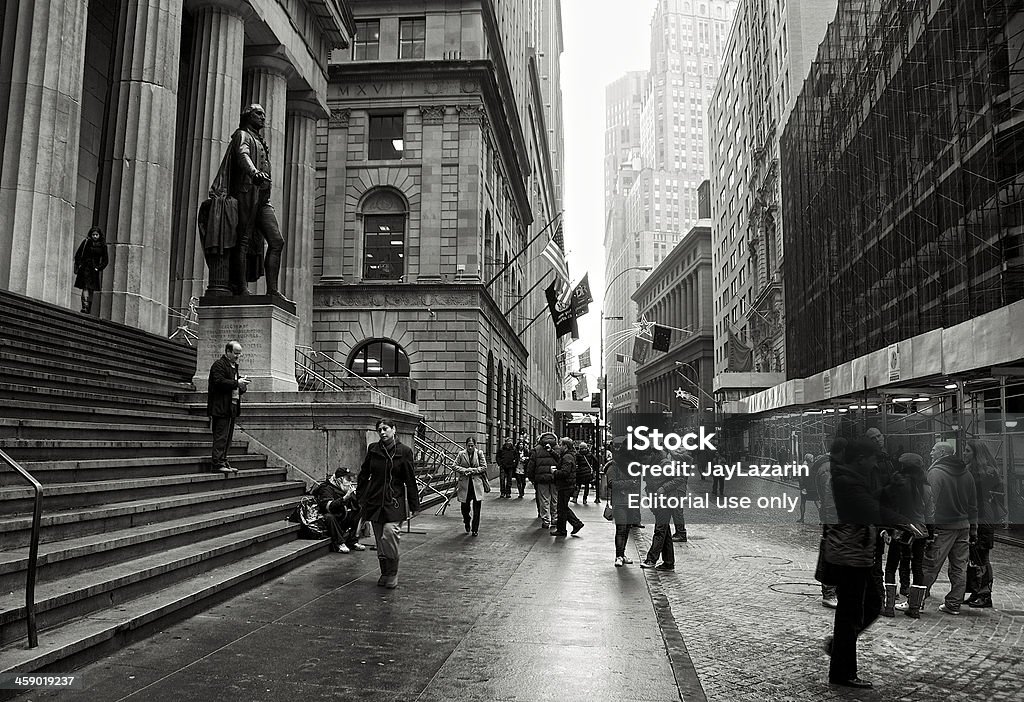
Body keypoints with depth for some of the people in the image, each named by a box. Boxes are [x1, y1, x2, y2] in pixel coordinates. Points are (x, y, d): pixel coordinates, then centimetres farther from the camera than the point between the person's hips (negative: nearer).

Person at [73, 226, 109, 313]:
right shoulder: (86, 242, 2)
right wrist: (79, 266, -2)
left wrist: (99, 268, -1)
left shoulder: (103, 245, 6)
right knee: (85, 287, -16)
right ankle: (85, 307, -27)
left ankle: (88, 310, 8)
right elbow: (78, 255, 5)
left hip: (94, 270, 2)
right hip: (85, 268, -2)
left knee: (91, 290, 4)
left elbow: (105, 260, 10)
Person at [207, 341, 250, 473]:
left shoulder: (234, 366, 22)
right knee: (221, 436, -9)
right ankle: (218, 463, -7)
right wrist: (237, 383, -20)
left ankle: (224, 462, 15)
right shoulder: (219, 365, -7)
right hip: (220, 408, -9)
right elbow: (219, 382, -20)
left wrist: (242, 385, 5)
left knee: (228, 437, 10)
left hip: (232, 408, 9)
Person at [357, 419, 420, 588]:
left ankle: (392, 574, -5)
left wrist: (413, 506, 0)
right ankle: (384, 573, 22)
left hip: (395, 501, -3)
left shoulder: (404, 451, -2)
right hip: (374, 500, 4)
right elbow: (363, 474, 15)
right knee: (379, 539, 6)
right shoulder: (373, 449, 5)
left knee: (389, 534, -20)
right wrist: (360, 497, 12)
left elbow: (410, 480, 1)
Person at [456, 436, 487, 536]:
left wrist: (473, 470, -11)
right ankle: (467, 524, 32)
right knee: (465, 506, 5)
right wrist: (464, 470, -12)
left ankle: (475, 529, 8)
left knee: (476, 507, -2)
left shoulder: (479, 453, 2)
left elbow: (484, 467, 0)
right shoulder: (461, 454, 4)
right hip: (464, 483, 1)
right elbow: (455, 466, 4)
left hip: (477, 483, -1)